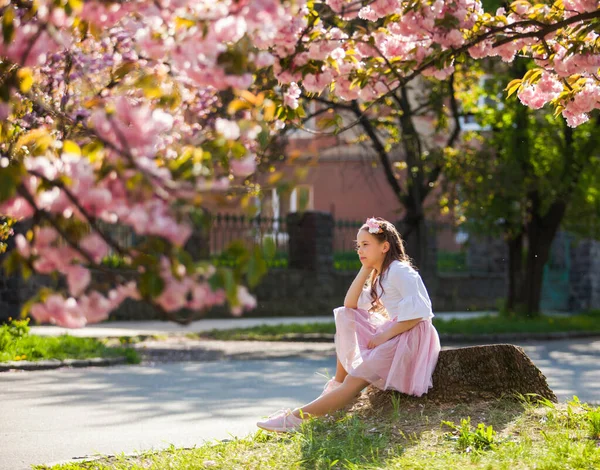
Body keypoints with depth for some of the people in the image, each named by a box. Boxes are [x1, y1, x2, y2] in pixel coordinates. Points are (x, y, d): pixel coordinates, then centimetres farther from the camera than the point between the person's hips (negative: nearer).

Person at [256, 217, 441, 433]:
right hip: (393, 333, 10)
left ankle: (297, 418, -24)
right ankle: (336, 386, 4)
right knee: (345, 319, 12)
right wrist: (366, 269, 6)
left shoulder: (399, 271, -10)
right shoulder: (380, 277, 19)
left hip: (412, 336, -10)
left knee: (355, 381, -17)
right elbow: (350, 305, 12)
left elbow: (418, 312, -21)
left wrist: (385, 334, -20)